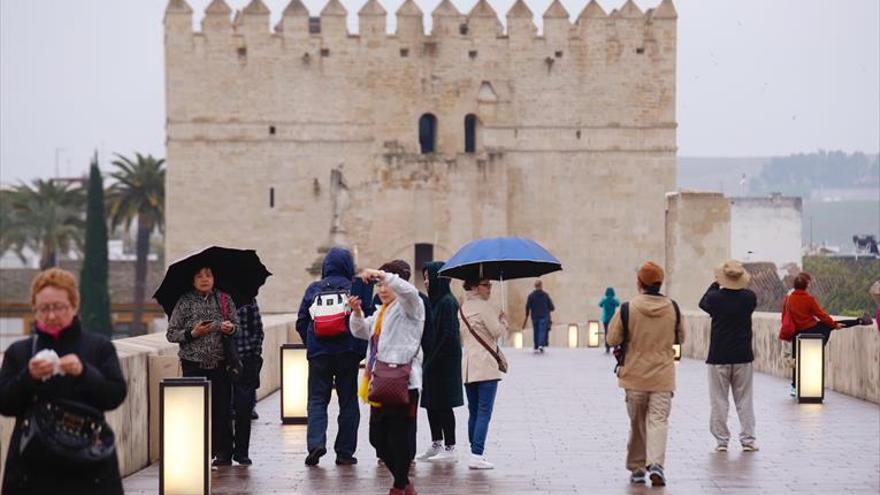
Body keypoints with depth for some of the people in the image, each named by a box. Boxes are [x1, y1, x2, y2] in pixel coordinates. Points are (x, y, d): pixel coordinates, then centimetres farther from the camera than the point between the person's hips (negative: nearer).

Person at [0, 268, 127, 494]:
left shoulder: (99, 347, 6)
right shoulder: (18, 352, 9)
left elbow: (116, 395, -4)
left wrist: (84, 372, -20)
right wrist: (28, 376, -17)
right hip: (33, 466, 1)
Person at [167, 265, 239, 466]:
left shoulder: (224, 299, 8)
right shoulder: (185, 302, 2)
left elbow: (237, 325, 17)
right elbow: (171, 334, 4)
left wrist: (231, 328, -6)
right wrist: (192, 333, -11)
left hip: (220, 363, 1)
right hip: (193, 364, -1)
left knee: (221, 408, -2)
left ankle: (223, 453, 5)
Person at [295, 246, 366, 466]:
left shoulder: (313, 289, 1)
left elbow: (301, 323, 3)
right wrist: (360, 351, 5)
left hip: (318, 355, 1)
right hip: (347, 355, -1)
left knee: (317, 400, 7)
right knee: (348, 402, 9)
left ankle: (316, 442, -13)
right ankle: (345, 452, 8)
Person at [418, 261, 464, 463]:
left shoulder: (447, 302, -16)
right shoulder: (435, 301, 13)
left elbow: (449, 334, -21)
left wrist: (432, 361, -19)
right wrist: (428, 362, 12)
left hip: (444, 363, -9)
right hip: (433, 361, 9)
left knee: (442, 405, -4)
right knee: (431, 404, 13)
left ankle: (450, 449, 2)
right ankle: (436, 445, 21)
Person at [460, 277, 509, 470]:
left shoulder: (463, 308, 15)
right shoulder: (485, 307, -10)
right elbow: (498, 331, -11)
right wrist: (503, 320, 6)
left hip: (467, 367, 8)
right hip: (486, 366, -8)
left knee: (473, 412, 12)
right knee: (484, 412, -9)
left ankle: (475, 452, 12)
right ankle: (477, 455, -15)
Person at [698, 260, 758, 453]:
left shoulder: (715, 298, -11)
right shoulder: (749, 297, -8)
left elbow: (702, 303, 12)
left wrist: (715, 284, 20)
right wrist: (741, 285, 18)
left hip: (718, 357, -1)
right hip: (743, 357, 1)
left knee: (719, 401, 6)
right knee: (744, 400, 9)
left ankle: (721, 440, 7)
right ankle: (748, 439, 9)